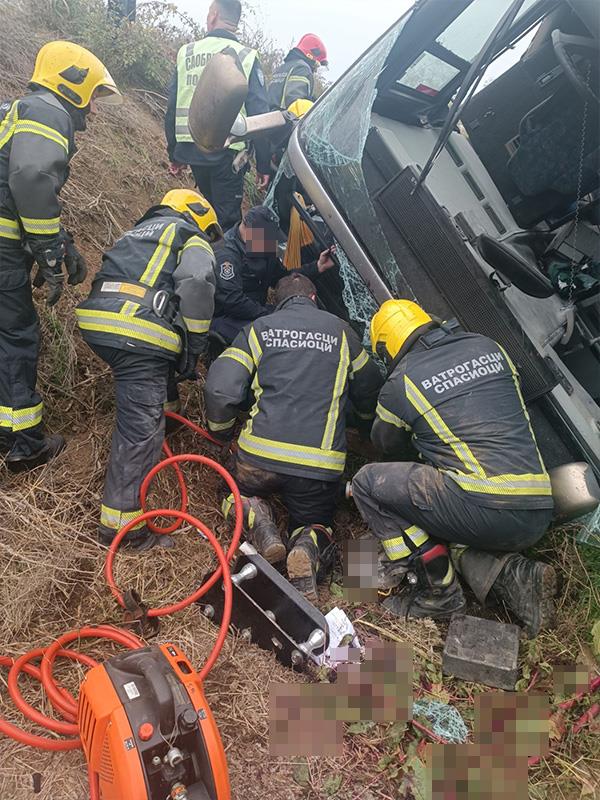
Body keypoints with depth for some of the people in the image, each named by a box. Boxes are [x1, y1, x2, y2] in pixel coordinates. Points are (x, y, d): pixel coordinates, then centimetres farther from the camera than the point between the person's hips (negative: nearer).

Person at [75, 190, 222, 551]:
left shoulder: (141, 230, 36)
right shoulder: (193, 241, 14)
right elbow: (196, 287, -8)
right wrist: (194, 350, -1)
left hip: (95, 318, 8)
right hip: (139, 334, -8)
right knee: (140, 430, -6)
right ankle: (121, 522, -3)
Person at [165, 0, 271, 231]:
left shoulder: (185, 53, 7)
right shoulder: (245, 57, -4)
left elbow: (172, 109, 10)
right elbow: (259, 117, -9)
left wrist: (174, 154, 19)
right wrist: (263, 165, -4)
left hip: (191, 150, 5)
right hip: (227, 153, -5)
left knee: (209, 209, 24)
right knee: (227, 220, 1)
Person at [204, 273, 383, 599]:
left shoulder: (258, 329, 8)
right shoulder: (340, 331, 11)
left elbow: (219, 389, -2)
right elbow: (370, 391, 22)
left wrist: (222, 431, 18)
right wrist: (368, 419, 45)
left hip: (261, 453, 0)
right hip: (320, 464, 0)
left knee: (243, 491, 32)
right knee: (316, 524, 26)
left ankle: (255, 519, -3)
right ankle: (308, 548, -11)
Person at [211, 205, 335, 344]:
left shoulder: (263, 248, 8)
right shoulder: (225, 254, -21)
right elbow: (232, 301, -29)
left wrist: (318, 267, 1)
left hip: (255, 311, 9)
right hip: (224, 320, -8)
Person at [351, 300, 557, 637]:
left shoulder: (402, 382, -2)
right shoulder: (489, 347, 13)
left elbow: (388, 446, 17)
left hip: (484, 510, -7)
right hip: (538, 515, 8)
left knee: (369, 482, 2)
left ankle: (439, 591, 5)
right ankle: (510, 573, 7)